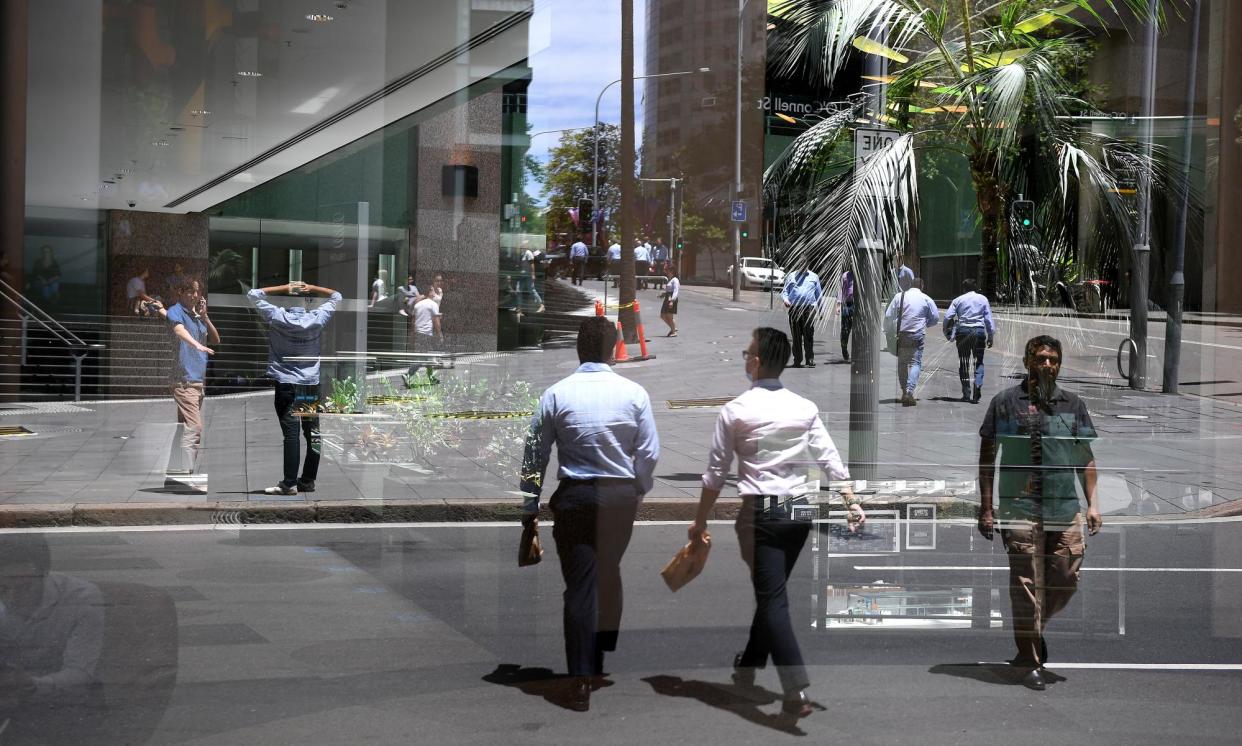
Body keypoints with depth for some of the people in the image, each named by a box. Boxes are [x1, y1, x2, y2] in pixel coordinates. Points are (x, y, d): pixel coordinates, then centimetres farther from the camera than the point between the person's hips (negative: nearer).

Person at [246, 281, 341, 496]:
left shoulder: (278, 318, -7)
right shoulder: (317, 319, -2)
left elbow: (254, 294, 3)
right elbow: (335, 296, 14)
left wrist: (284, 288, 2)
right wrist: (312, 288, 4)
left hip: (285, 384, -2)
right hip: (312, 384, 2)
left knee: (291, 433, -6)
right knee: (313, 433, 8)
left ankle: (289, 483, -8)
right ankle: (308, 480, 13)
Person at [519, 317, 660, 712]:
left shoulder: (556, 394, -6)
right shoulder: (634, 393, -5)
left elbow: (535, 453, -3)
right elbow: (649, 454, -3)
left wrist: (529, 506, 6)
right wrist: (640, 493, 14)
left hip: (574, 497, -2)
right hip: (621, 497, 2)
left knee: (580, 586, 0)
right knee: (610, 576, 22)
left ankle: (581, 680, -5)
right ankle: (604, 657, 37)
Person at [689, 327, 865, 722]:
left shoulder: (736, 411, -7)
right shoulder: (806, 408, 3)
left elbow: (716, 473, -2)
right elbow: (830, 460, -4)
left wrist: (700, 521, 8)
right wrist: (852, 502, -3)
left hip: (761, 512, -5)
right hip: (799, 511, 5)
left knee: (773, 600, -4)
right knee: (770, 591, 20)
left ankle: (796, 692, -15)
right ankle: (747, 665, 36)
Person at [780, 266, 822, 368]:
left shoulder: (813, 277, 17)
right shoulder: (791, 276, 17)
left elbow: (819, 294, 20)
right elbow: (784, 291, 14)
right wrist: (785, 299, -9)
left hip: (809, 308, -1)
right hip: (794, 308, 1)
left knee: (809, 335, -9)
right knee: (796, 335, 0)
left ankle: (810, 359, -6)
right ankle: (797, 360, 6)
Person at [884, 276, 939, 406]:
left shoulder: (899, 296, 4)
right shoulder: (926, 299, 2)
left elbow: (888, 316, 2)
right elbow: (935, 318, 8)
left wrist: (887, 330, 15)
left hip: (901, 335, 2)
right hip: (918, 335, -2)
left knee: (902, 363, 12)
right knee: (915, 362, -3)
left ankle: (904, 392, 17)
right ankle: (909, 391, -20)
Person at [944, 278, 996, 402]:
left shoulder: (958, 300, 5)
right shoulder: (983, 299, 7)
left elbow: (947, 316, -2)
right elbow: (988, 319, 5)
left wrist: (947, 334, 8)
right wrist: (990, 336, 9)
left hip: (963, 331, 0)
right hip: (979, 331, 0)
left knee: (963, 363, 8)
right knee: (979, 362, 6)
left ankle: (966, 393, 8)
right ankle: (977, 386, -16)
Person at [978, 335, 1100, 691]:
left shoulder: (1073, 405, 12)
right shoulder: (1005, 403, 3)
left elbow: (1085, 458, 15)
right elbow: (987, 455, 5)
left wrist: (1093, 503, 6)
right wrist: (986, 507, 0)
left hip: (1065, 508, 3)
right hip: (1020, 507, -3)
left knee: (1065, 581, 3)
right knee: (1027, 583, -3)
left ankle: (1034, 629, 31)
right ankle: (1030, 660, 7)